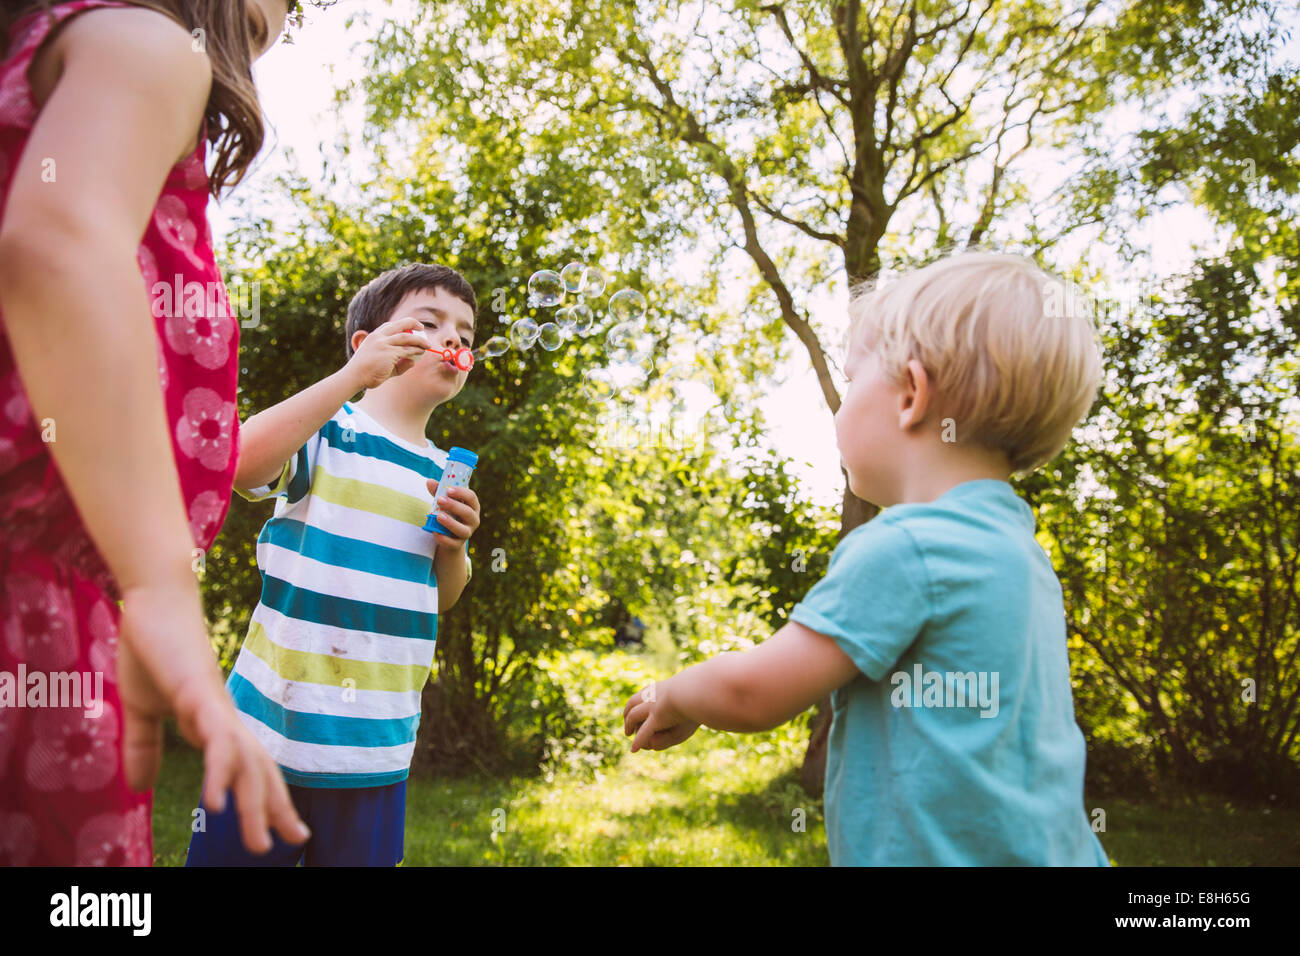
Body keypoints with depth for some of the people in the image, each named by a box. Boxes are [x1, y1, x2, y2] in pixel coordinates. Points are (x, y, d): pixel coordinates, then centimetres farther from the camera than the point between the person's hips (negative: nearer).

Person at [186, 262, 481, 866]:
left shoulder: (442, 473, 11)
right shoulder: (323, 431, -4)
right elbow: (239, 463, -25)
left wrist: (454, 544, -4)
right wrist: (354, 375, -26)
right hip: (275, 726, -4)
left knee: (362, 858, 13)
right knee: (230, 853, 7)